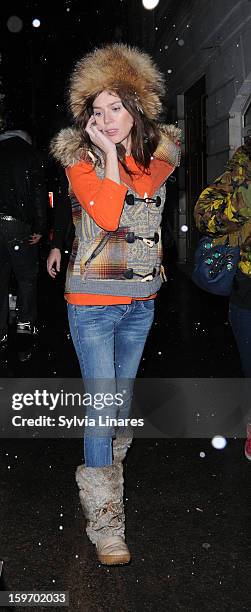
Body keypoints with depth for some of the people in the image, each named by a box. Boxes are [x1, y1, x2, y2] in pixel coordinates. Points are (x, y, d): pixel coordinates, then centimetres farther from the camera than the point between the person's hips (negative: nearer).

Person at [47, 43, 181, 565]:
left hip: (141, 301, 4)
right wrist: (110, 152, -16)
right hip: (93, 302, -4)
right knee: (101, 403, -5)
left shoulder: (161, 159, 5)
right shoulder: (81, 160, -8)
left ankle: (111, 465, 42)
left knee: (124, 393, 17)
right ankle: (105, 521, 4)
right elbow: (106, 213, -23)